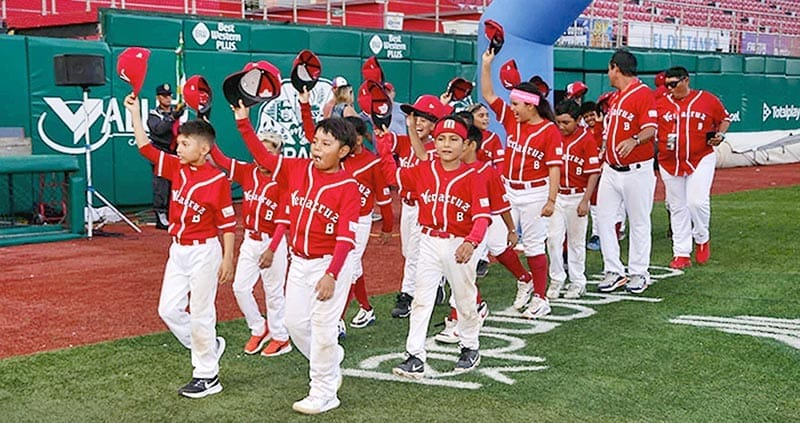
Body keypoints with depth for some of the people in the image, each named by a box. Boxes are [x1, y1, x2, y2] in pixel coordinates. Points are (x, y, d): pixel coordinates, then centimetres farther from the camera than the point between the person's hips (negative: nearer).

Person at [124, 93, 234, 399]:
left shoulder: (217, 180, -16)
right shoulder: (178, 168, 3)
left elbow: (228, 223, -13)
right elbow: (146, 148, 5)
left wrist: (227, 259, -14)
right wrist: (134, 113, 0)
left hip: (204, 251, -7)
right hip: (178, 250, 7)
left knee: (200, 314, 0)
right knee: (169, 309, 10)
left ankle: (208, 376, 14)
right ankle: (209, 346, 31)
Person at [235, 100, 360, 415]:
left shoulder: (348, 188, -17)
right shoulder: (299, 170, 0)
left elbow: (346, 238, -22)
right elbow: (263, 157, 3)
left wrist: (331, 275, -30)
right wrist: (243, 122, -7)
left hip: (330, 264, -6)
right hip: (299, 262, 7)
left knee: (322, 328, 0)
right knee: (295, 322, 14)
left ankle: (323, 394, 16)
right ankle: (332, 363, 39)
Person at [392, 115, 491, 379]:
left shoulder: (473, 177, -10)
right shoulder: (423, 171, 1)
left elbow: (482, 217, -18)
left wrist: (471, 242, -35)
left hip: (459, 245, -2)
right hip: (429, 242, 3)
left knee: (465, 300, 14)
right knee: (421, 300, -1)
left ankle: (470, 348, 34)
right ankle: (415, 357, 1)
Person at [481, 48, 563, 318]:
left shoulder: (549, 131, -12)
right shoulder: (511, 119, 5)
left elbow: (554, 168, -14)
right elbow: (487, 95, 7)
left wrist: (551, 200, -18)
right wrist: (486, 64, -1)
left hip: (535, 193, -6)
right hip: (508, 191, 6)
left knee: (534, 246, 1)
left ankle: (540, 299, 12)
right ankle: (524, 282, 27)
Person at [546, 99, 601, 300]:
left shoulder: (587, 139, -10)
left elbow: (594, 173, -10)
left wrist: (585, 201, -14)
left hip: (577, 196, -3)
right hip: (556, 195, 3)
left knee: (576, 241, 7)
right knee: (553, 238, -1)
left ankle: (577, 283, 18)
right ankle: (556, 280, 11)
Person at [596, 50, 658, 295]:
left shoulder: (643, 94, -12)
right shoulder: (616, 97, 15)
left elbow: (650, 129, -23)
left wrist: (634, 141, -41)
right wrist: (604, 158, 23)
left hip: (636, 171, -8)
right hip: (611, 170, 8)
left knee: (639, 223, 3)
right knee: (604, 218, 4)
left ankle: (639, 274, 13)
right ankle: (614, 272, 11)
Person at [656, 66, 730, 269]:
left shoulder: (708, 100, 1)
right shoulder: (660, 104, 5)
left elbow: (725, 118, 14)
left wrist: (719, 134, -3)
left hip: (701, 160, -3)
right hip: (669, 163, 3)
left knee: (697, 202, -15)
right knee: (677, 208, 7)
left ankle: (702, 240, 13)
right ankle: (681, 254, 14)